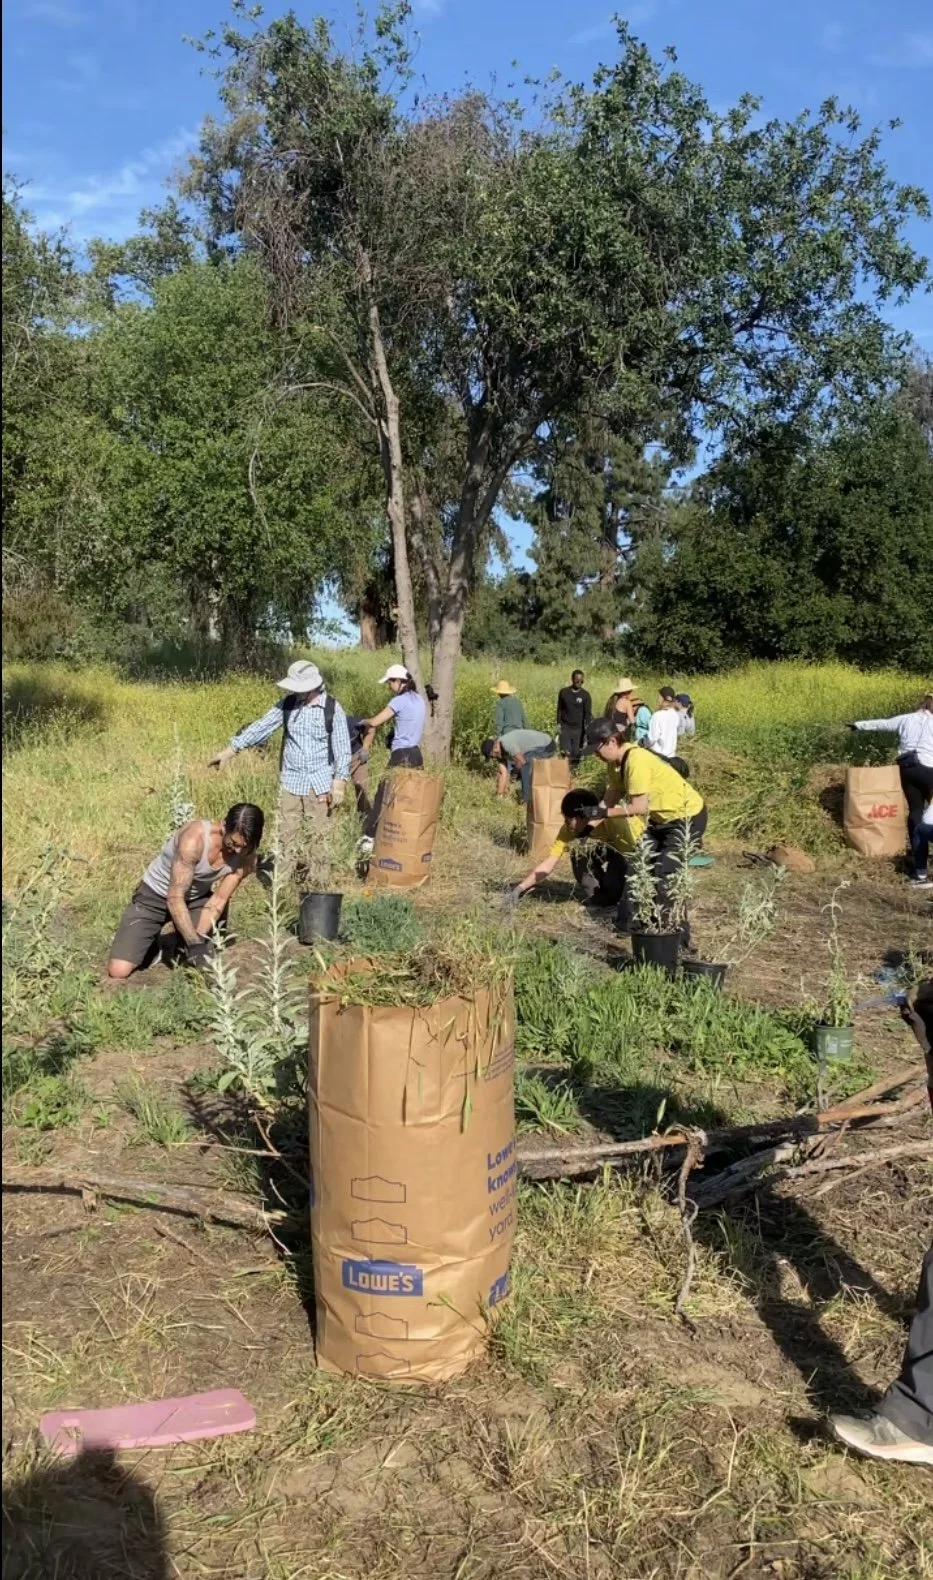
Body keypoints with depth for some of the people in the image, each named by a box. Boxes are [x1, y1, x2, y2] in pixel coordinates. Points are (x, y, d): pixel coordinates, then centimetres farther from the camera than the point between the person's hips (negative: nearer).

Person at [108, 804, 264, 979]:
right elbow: (174, 898, -32)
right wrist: (194, 943, -39)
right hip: (155, 896, -4)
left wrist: (200, 939, -27)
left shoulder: (246, 857, -18)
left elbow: (218, 900, -13)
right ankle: (151, 944, 16)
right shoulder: (194, 839, -35)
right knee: (118, 972, -15)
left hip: (196, 897, 4)